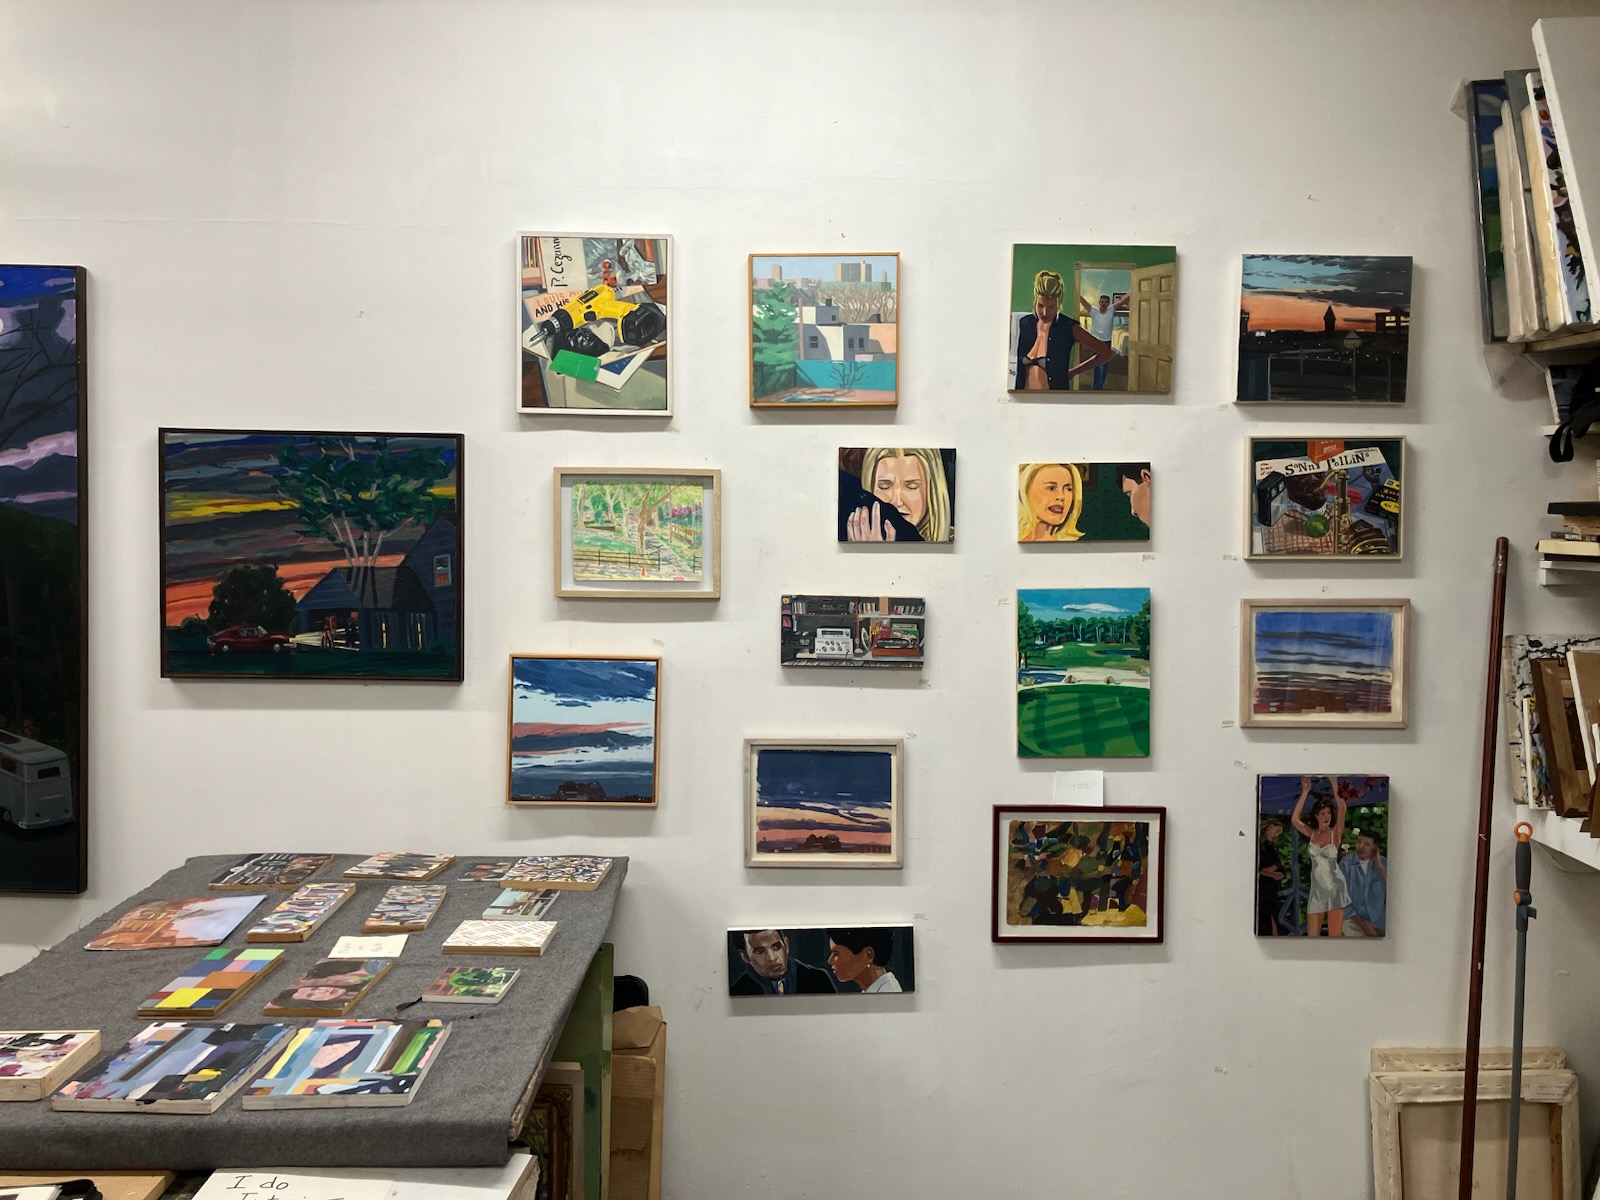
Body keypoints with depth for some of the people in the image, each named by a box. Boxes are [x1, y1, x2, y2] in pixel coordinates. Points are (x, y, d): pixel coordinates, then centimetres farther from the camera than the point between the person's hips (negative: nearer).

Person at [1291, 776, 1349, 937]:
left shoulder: (1335, 833, -4)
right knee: (1312, 935, 4)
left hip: (1335, 886, -3)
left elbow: (1342, 809, -20)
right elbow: (1294, 820, -11)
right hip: (1316, 887, 3)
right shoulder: (1312, 833, 5)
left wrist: (1334, 784, -25)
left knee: (1335, 934, -2)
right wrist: (1305, 792, -11)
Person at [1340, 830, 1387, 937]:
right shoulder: (1345, 864, -6)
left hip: (1379, 923, 2)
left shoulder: (1382, 863, 3)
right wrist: (1363, 924, -8)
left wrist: (1378, 864, -13)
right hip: (1354, 921, -2)